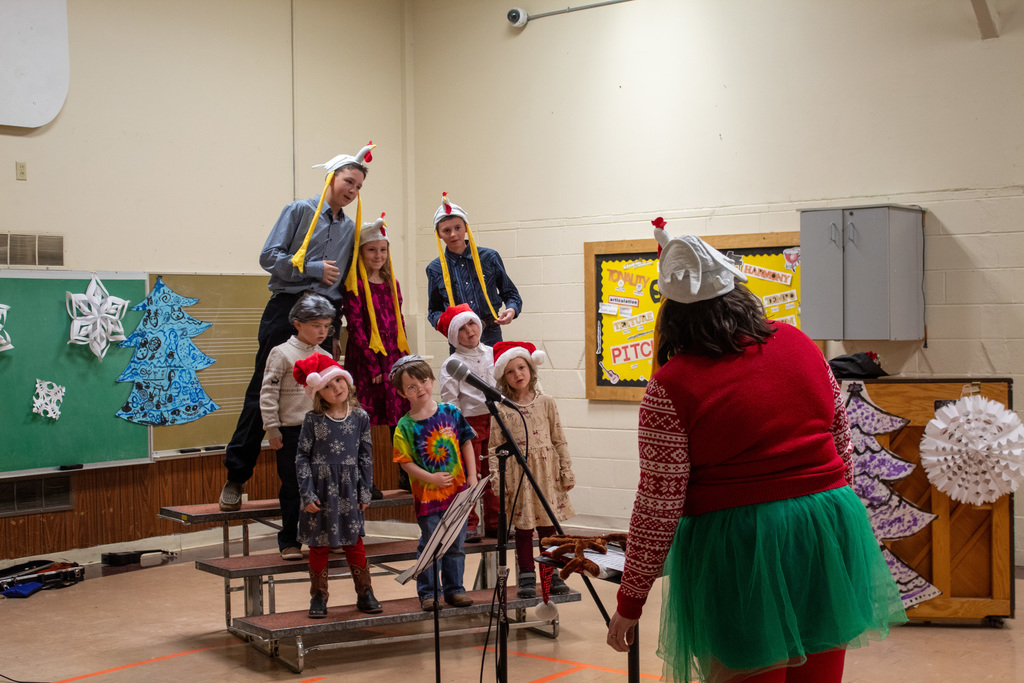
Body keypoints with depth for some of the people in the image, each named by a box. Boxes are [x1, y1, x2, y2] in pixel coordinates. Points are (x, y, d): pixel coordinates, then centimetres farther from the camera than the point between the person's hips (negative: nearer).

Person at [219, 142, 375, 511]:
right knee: (263, 392, -5)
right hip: (286, 310, -5)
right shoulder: (299, 211, 3)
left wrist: (336, 335, 14)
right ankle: (236, 477, 2)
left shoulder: (351, 229, 18)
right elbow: (269, 256, -6)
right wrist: (314, 269, -10)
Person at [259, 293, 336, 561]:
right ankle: (289, 541, 15)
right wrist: (272, 429, -10)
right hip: (291, 432, -5)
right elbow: (268, 393, -8)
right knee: (292, 487, 4)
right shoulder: (282, 353, -6)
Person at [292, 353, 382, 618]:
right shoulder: (313, 420, -6)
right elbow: (302, 457, -3)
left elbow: (366, 457, 6)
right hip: (321, 490, -1)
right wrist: (307, 494, -8)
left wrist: (364, 491, 5)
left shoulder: (360, 417, 0)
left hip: (348, 491, 1)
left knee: (354, 543, 6)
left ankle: (365, 594, 17)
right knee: (319, 546, 6)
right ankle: (319, 597, 19)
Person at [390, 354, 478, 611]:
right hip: (427, 493, -2)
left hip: (457, 489, 3)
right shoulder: (405, 426, -7)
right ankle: (428, 592, 17)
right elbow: (406, 462, -8)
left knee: (456, 543, 11)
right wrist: (431, 478, -18)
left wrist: (472, 477, 0)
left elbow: (466, 443, 5)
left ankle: (454, 588, 23)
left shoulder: (450, 412, 0)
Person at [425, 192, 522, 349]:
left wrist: (512, 310, -7)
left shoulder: (489, 257, 7)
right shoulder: (435, 269, 8)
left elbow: (510, 293, 15)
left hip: (491, 337, 0)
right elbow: (433, 311, 14)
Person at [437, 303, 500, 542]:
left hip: (494, 419, 4)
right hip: (469, 423, -4)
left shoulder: (492, 354, 9)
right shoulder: (451, 364, -4)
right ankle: (468, 524, 7)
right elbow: (449, 401, -7)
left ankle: (494, 522, 19)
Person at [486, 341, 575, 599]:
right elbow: (495, 447, -2)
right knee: (523, 527, 5)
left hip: (546, 472, 1)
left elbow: (559, 440, 5)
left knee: (548, 525, 6)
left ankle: (551, 573, 19)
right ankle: (526, 575, 16)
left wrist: (567, 471, 4)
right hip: (517, 474, -1)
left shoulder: (546, 402, 2)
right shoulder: (501, 409, -2)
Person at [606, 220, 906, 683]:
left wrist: (630, 602, -3)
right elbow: (841, 441, 14)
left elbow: (659, 504, -12)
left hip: (738, 549, -5)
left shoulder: (672, 386, -12)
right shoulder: (798, 344, 4)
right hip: (829, 530, 6)